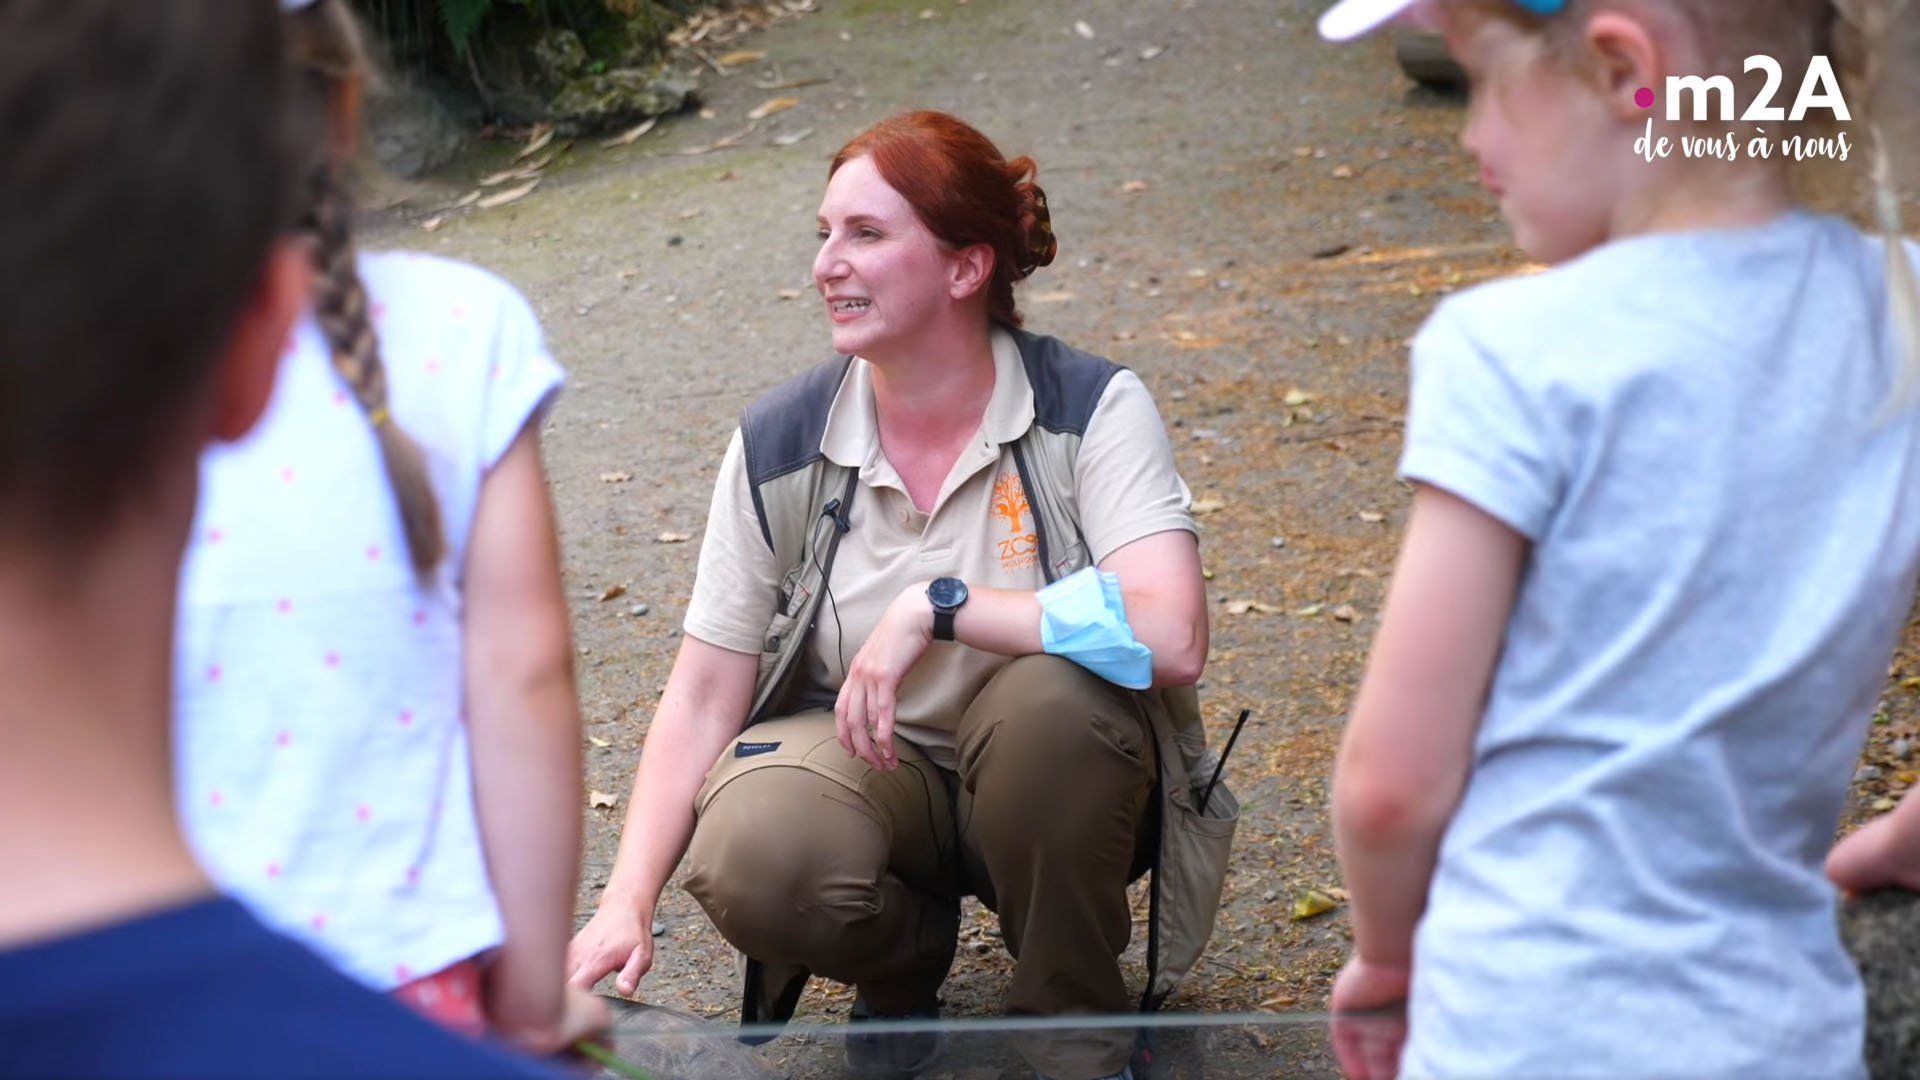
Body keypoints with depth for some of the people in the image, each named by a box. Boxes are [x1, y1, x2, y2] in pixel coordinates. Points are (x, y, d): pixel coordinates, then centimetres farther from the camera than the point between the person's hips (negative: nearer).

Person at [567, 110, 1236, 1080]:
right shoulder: (779, 445, -6)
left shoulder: (1092, 409, -15)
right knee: (751, 862, -31)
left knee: (1048, 695, -36)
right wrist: (628, 902, -15)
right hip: (867, 767, 2)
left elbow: (1170, 637, -30)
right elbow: (703, 694, -5)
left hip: (1047, 786, -1)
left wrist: (935, 606, -29)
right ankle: (907, 952, 7)